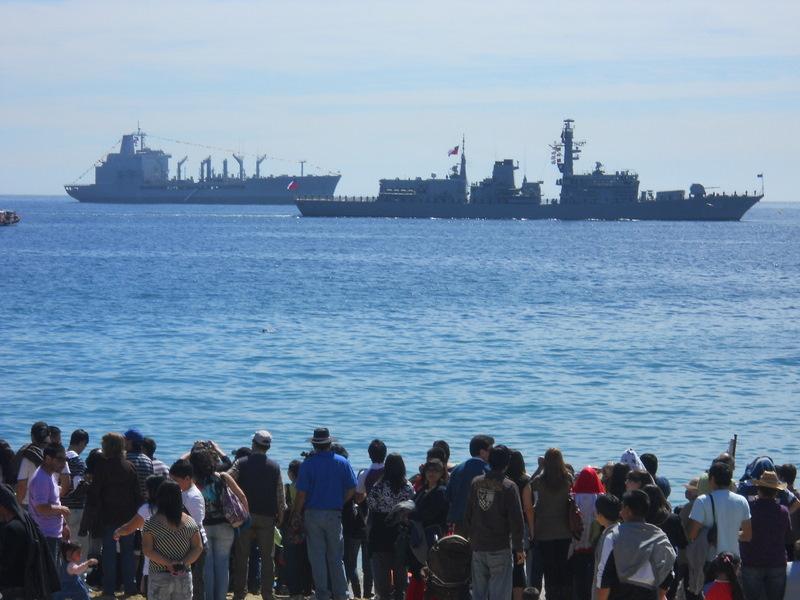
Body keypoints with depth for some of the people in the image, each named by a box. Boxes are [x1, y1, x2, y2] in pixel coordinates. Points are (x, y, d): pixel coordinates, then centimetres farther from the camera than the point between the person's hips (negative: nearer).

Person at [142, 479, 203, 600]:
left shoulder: (151, 524, -9)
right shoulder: (190, 522, 0)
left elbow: (147, 550, -14)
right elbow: (198, 547, -1)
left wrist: (167, 563, -13)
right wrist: (183, 563, -8)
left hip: (159, 577, -3)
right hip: (184, 577, 3)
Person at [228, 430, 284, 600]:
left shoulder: (241, 463, -3)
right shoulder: (274, 467, 2)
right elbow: (280, 495, 3)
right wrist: (280, 515, 12)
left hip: (245, 515, -1)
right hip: (267, 517, 1)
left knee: (241, 556, 5)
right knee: (267, 557, 7)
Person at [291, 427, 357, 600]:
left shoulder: (308, 464, -7)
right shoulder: (342, 462, -1)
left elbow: (301, 494, -9)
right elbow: (352, 490, -1)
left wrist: (296, 516, 0)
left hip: (312, 514, -1)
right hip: (334, 514, 1)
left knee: (317, 558, 4)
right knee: (336, 557, 9)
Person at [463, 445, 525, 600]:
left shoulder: (476, 483, 3)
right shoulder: (509, 487, -11)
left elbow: (467, 515, 10)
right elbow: (516, 520, -10)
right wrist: (519, 548, -2)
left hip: (477, 547, 5)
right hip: (501, 549, -5)